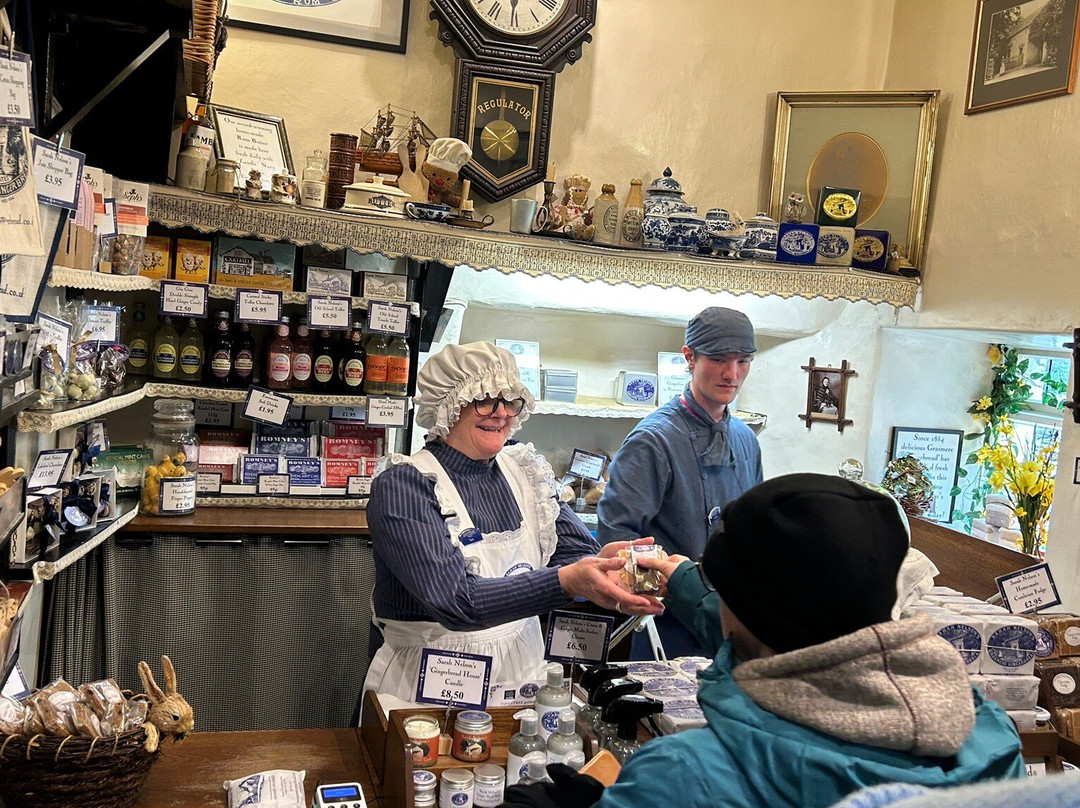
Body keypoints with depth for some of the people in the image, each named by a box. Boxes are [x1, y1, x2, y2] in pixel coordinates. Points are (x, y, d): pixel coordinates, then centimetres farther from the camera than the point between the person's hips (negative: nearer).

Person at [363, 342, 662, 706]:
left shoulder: (523, 469, 8)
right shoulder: (402, 485, -12)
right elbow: (454, 601, -23)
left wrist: (602, 563, -24)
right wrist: (567, 580, -32)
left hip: (521, 673, 5)